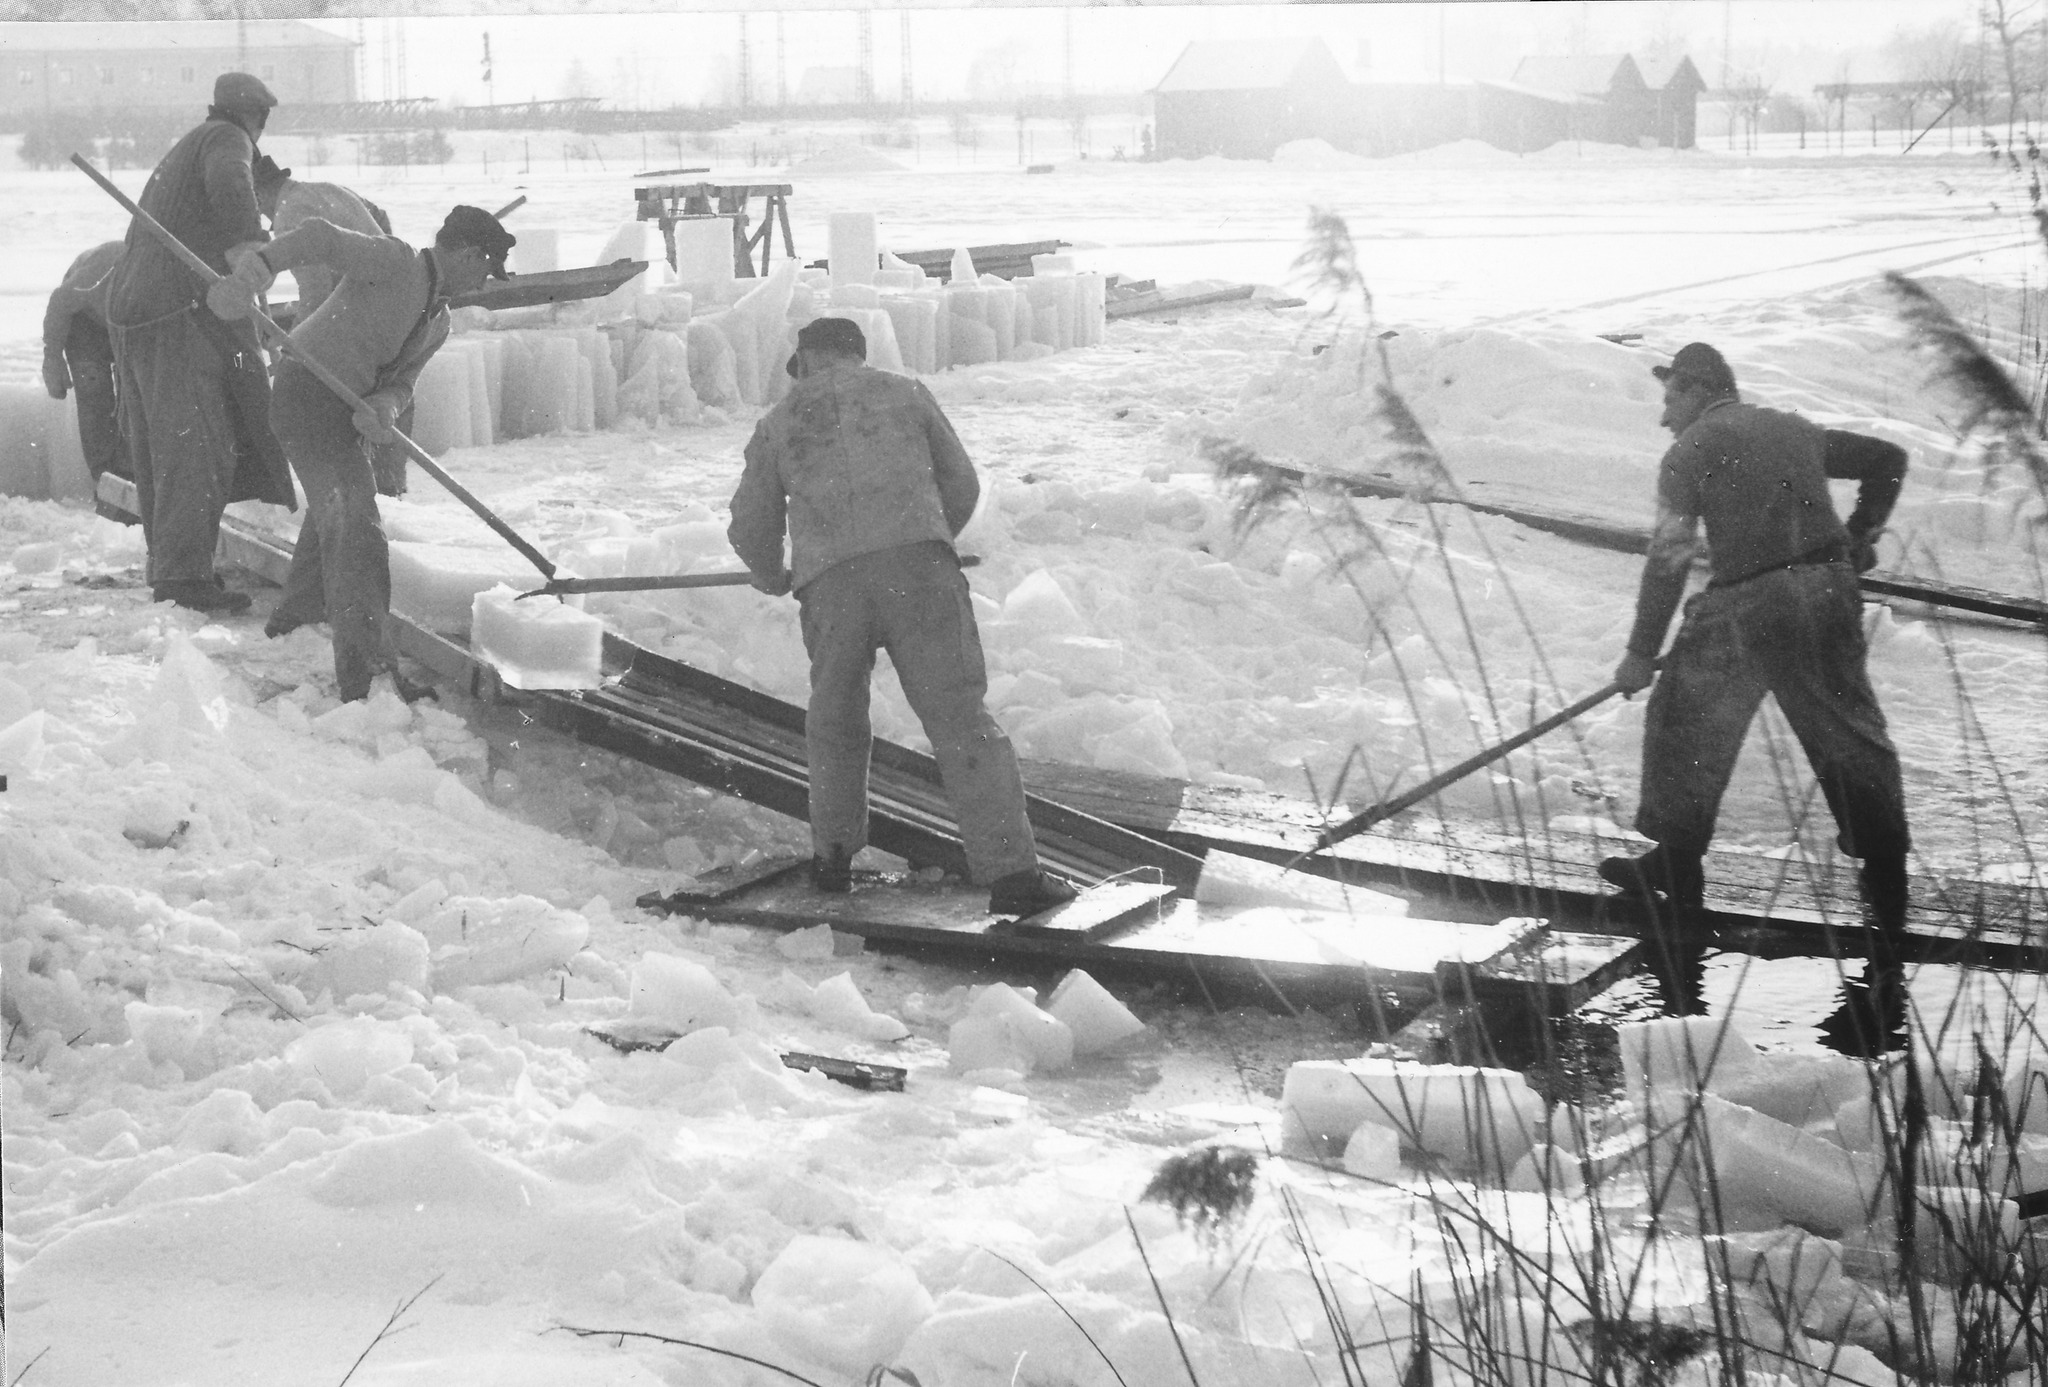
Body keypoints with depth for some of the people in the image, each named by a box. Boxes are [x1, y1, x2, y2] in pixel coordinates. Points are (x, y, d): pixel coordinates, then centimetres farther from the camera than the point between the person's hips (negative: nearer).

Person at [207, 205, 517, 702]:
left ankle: (294, 614, 53)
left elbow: (399, 382, 5)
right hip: (308, 396, -10)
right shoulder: (395, 261, -16)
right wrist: (254, 271, -44)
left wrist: (382, 409, -20)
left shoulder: (438, 321, 11)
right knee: (356, 527, -17)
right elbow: (320, 238, -28)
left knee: (333, 513, 30)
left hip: (346, 411, 10)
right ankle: (367, 671, -22)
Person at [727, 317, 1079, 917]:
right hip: (917, 561, -1)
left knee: (834, 721, 23)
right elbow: (961, 485, 27)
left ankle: (833, 856, 30)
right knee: (960, 716, -5)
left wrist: (770, 576, 47)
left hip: (827, 580, 1)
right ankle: (1011, 871, -12)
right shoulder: (904, 393, 22)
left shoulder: (779, 422, 23)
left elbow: (750, 528, 27)